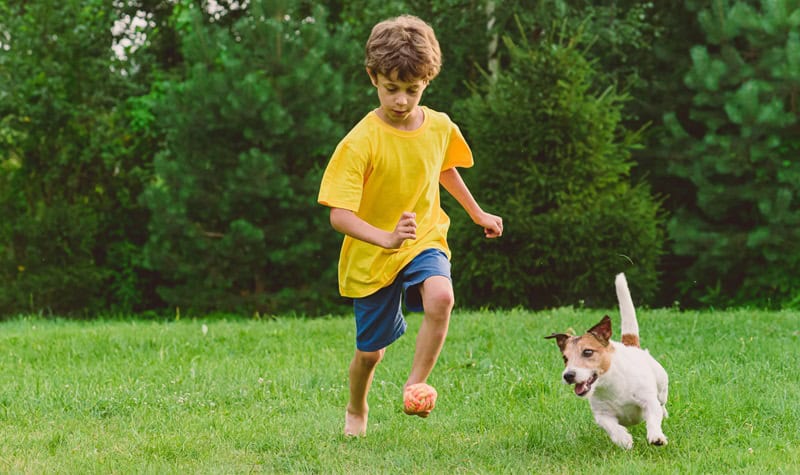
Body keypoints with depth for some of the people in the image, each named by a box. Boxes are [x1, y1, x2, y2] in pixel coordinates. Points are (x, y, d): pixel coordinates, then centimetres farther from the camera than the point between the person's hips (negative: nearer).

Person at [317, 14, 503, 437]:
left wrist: (478, 214, 28)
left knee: (440, 297, -32)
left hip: (424, 241, 3)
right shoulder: (361, 142, -22)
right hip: (371, 255, -2)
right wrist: (385, 238, -44)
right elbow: (339, 215, -28)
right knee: (370, 350, 10)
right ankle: (356, 410, 42)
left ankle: (416, 382, -13)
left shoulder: (440, 128, -6)